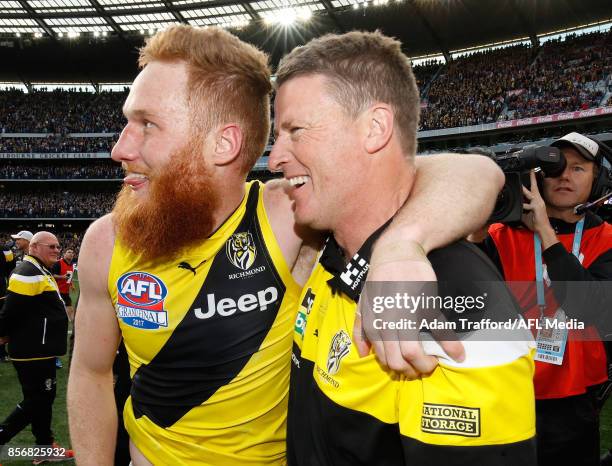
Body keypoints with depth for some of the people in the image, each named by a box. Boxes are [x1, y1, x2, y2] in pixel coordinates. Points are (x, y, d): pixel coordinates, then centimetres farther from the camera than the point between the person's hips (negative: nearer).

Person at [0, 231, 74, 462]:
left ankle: (45, 446, 28)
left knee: (44, 397, 17)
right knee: (35, 401, -2)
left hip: (41, 349, 11)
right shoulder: (28, 274, -20)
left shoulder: (40, 272, 15)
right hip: (32, 351, -11)